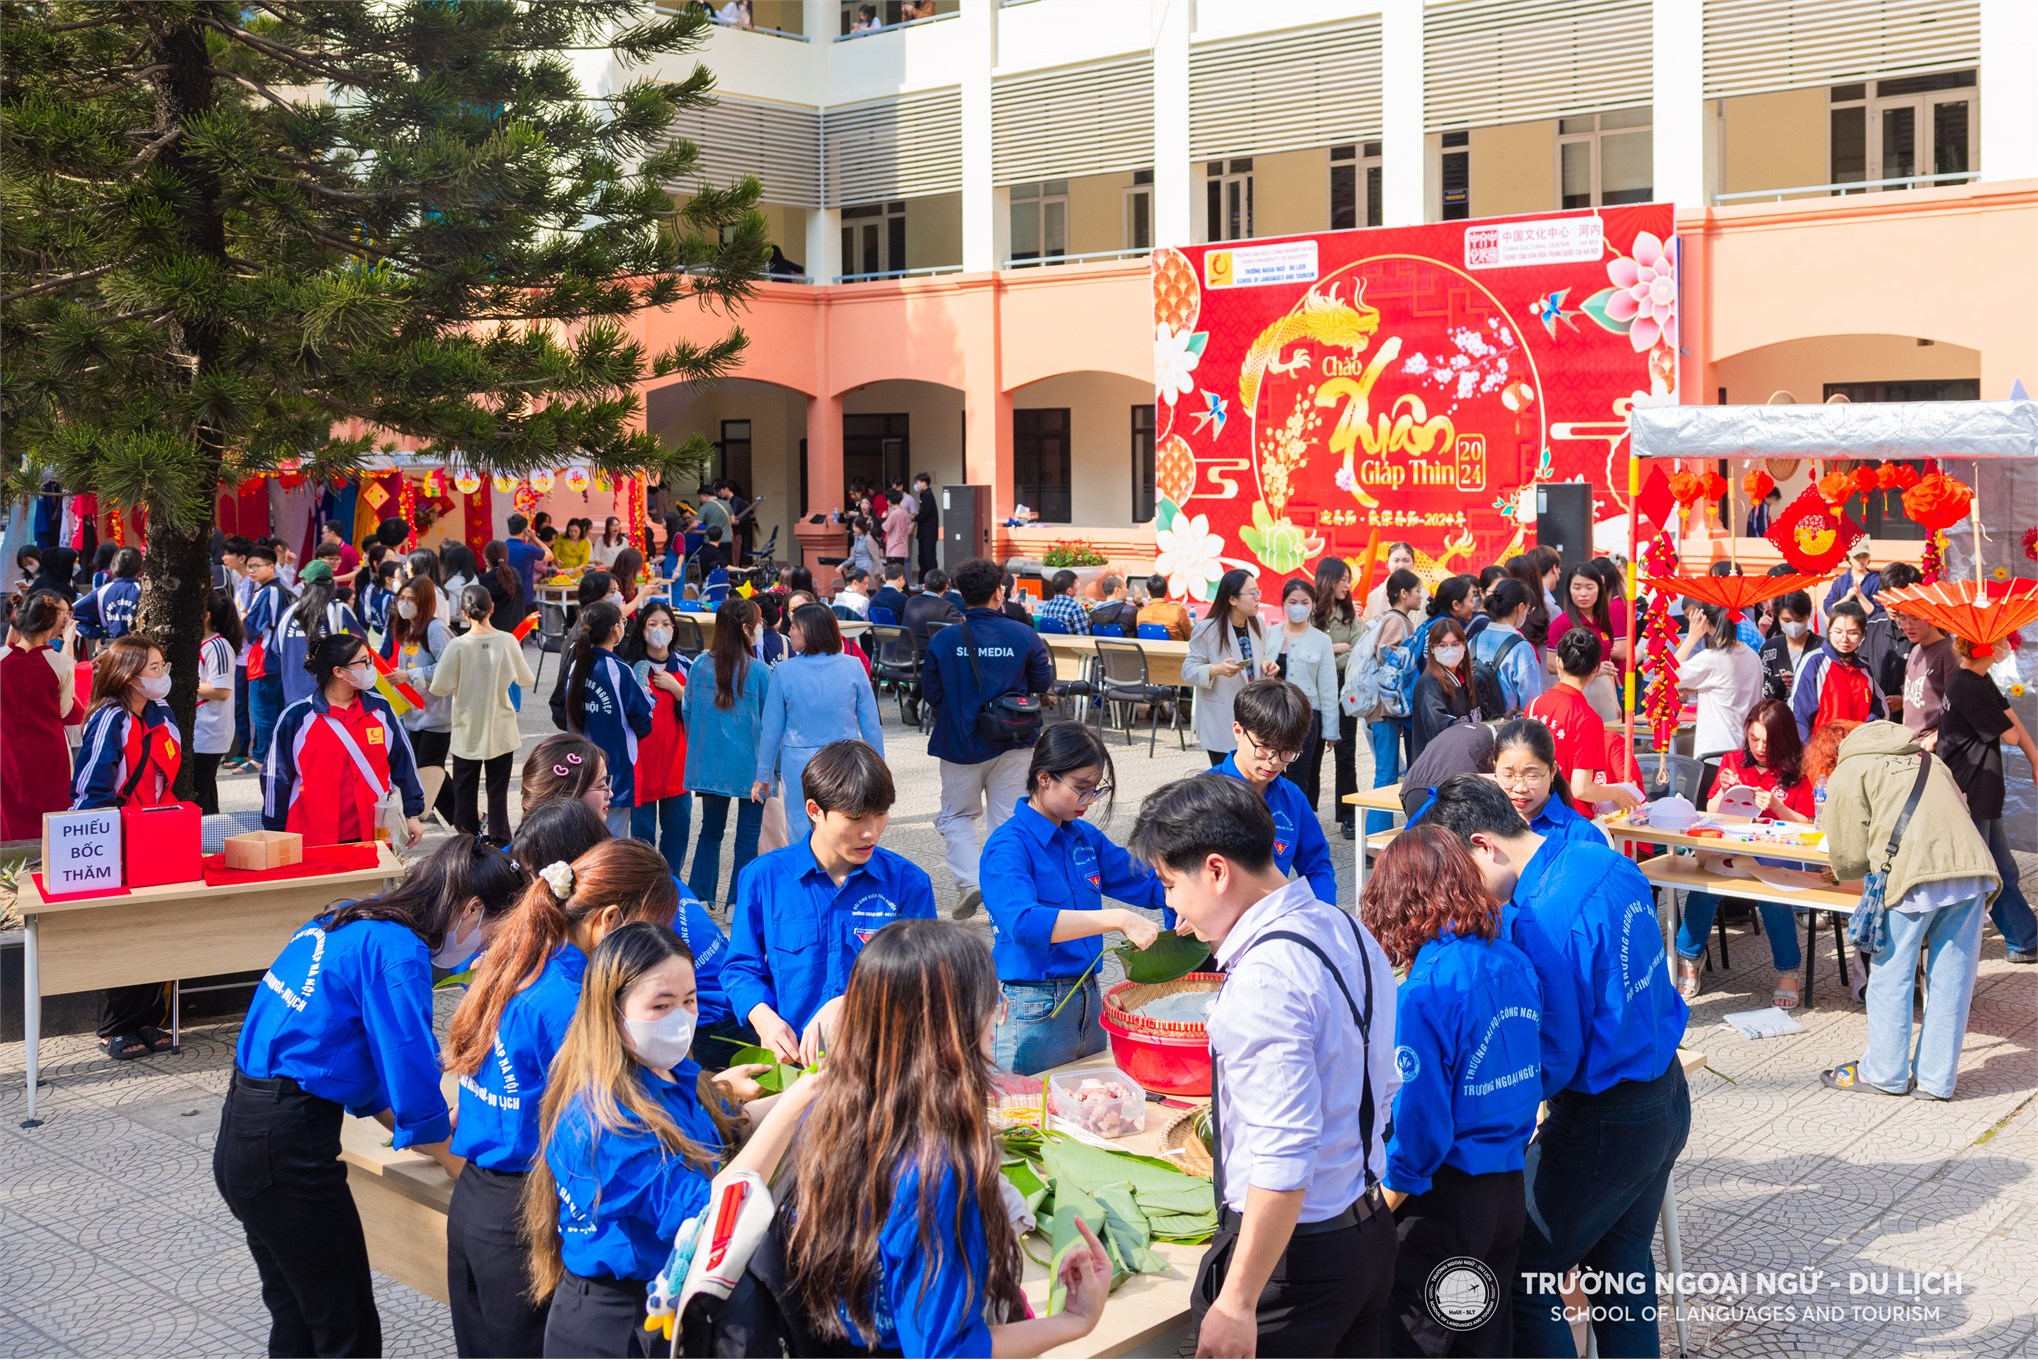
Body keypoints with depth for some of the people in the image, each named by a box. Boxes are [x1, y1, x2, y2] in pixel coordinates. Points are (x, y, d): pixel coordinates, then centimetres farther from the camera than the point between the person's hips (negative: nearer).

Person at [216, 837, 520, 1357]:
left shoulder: (348, 925, 10)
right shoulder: (398, 953, -17)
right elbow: (414, 1085, -15)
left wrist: (436, 1137, 15)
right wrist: (463, 1166, 2)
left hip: (241, 1138, 10)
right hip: (287, 1151, -10)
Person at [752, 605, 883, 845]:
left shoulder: (784, 672, -6)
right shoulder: (853, 667, -3)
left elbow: (772, 729, 0)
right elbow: (871, 725, 0)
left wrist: (763, 775, 10)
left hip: (799, 766, -1)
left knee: (802, 836, 8)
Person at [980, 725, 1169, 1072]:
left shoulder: (1085, 837, 7)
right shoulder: (1008, 846, -16)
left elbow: (1144, 881, 16)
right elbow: (1024, 922, -32)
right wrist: (1118, 919, -37)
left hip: (1088, 1000, 7)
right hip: (1033, 1013, -7)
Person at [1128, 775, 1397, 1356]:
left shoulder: (1265, 980, -25)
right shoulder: (1346, 929, 5)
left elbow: (1285, 1161, -28)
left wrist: (1237, 1303, -23)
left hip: (1293, 1250, -9)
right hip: (1370, 1227, 9)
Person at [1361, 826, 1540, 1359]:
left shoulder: (1424, 992, -22)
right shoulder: (1515, 963, 0)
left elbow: (1418, 1123, -20)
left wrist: (1373, 1216, -9)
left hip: (1446, 1196, -7)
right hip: (1509, 1191, 7)